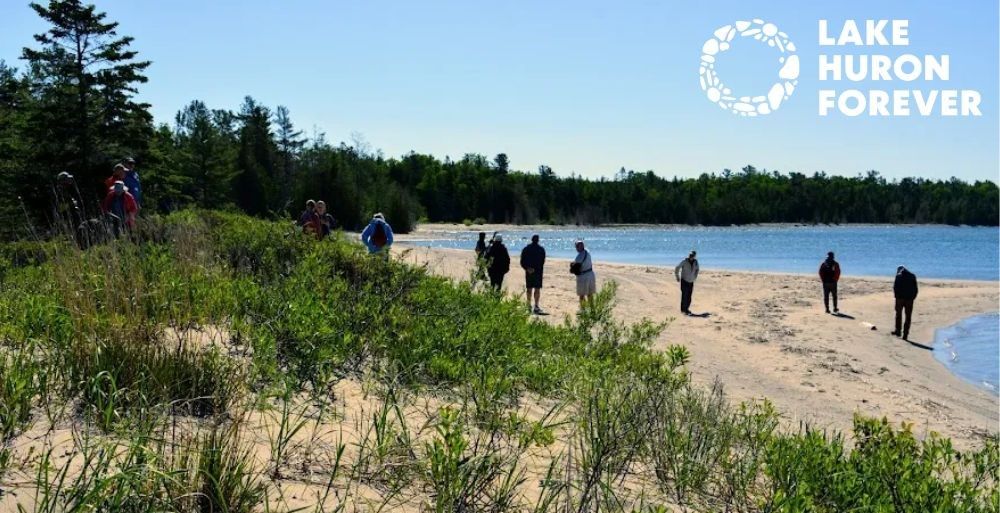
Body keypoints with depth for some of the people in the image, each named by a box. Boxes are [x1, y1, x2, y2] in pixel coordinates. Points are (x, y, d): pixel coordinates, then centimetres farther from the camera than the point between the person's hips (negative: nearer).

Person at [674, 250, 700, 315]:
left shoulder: (695, 261, -1)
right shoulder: (684, 262, -15)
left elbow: (697, 269, 18)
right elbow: (677, 268, -8)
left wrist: (695, 277, 13)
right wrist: (677, 277, -5)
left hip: (691, 281, 5)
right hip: (684, 281, -5)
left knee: (689, 296, 4)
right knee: (684, 295, -10)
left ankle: (687, 309, 16)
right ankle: (683, 310, -5)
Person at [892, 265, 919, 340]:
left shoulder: (899, 276, -4)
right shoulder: (913, 276, 6)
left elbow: (895, 287, -9)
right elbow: (915, 289, 4)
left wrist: (896, 296, 3)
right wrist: (913, 297, 8)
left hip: (900, 298, -2)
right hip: (909, 299, 2)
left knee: (898, 314, 16)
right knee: (908, 317, 5)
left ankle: (898, 331, 18)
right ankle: (905, 334, 2)